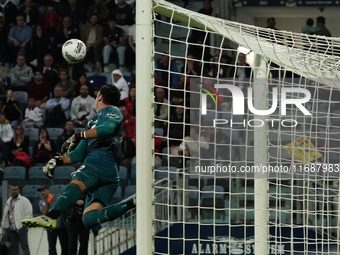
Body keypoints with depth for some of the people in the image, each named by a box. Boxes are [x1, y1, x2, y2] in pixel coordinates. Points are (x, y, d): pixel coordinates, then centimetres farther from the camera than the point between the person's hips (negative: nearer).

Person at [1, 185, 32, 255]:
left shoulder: (24, 200, -3)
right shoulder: (8, 201, 17)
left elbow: (29, 213, -8)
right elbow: (5, 214, 21)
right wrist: (4, 225, 12)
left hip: (21, 227, -6)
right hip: (11, 228, 6)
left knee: (24, 246, -5)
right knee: (14, 247, 9)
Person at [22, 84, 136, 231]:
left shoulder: (111, 111, 17)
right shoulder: (92, 123, 40)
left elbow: (108, 128, -8)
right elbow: (79, 153, 33)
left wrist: (80, 135, -10)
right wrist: (57, 161, 18)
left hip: (102, 159, -8)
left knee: (76, 184, -35)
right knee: (89, 219, -14)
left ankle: (51, 217, -59)